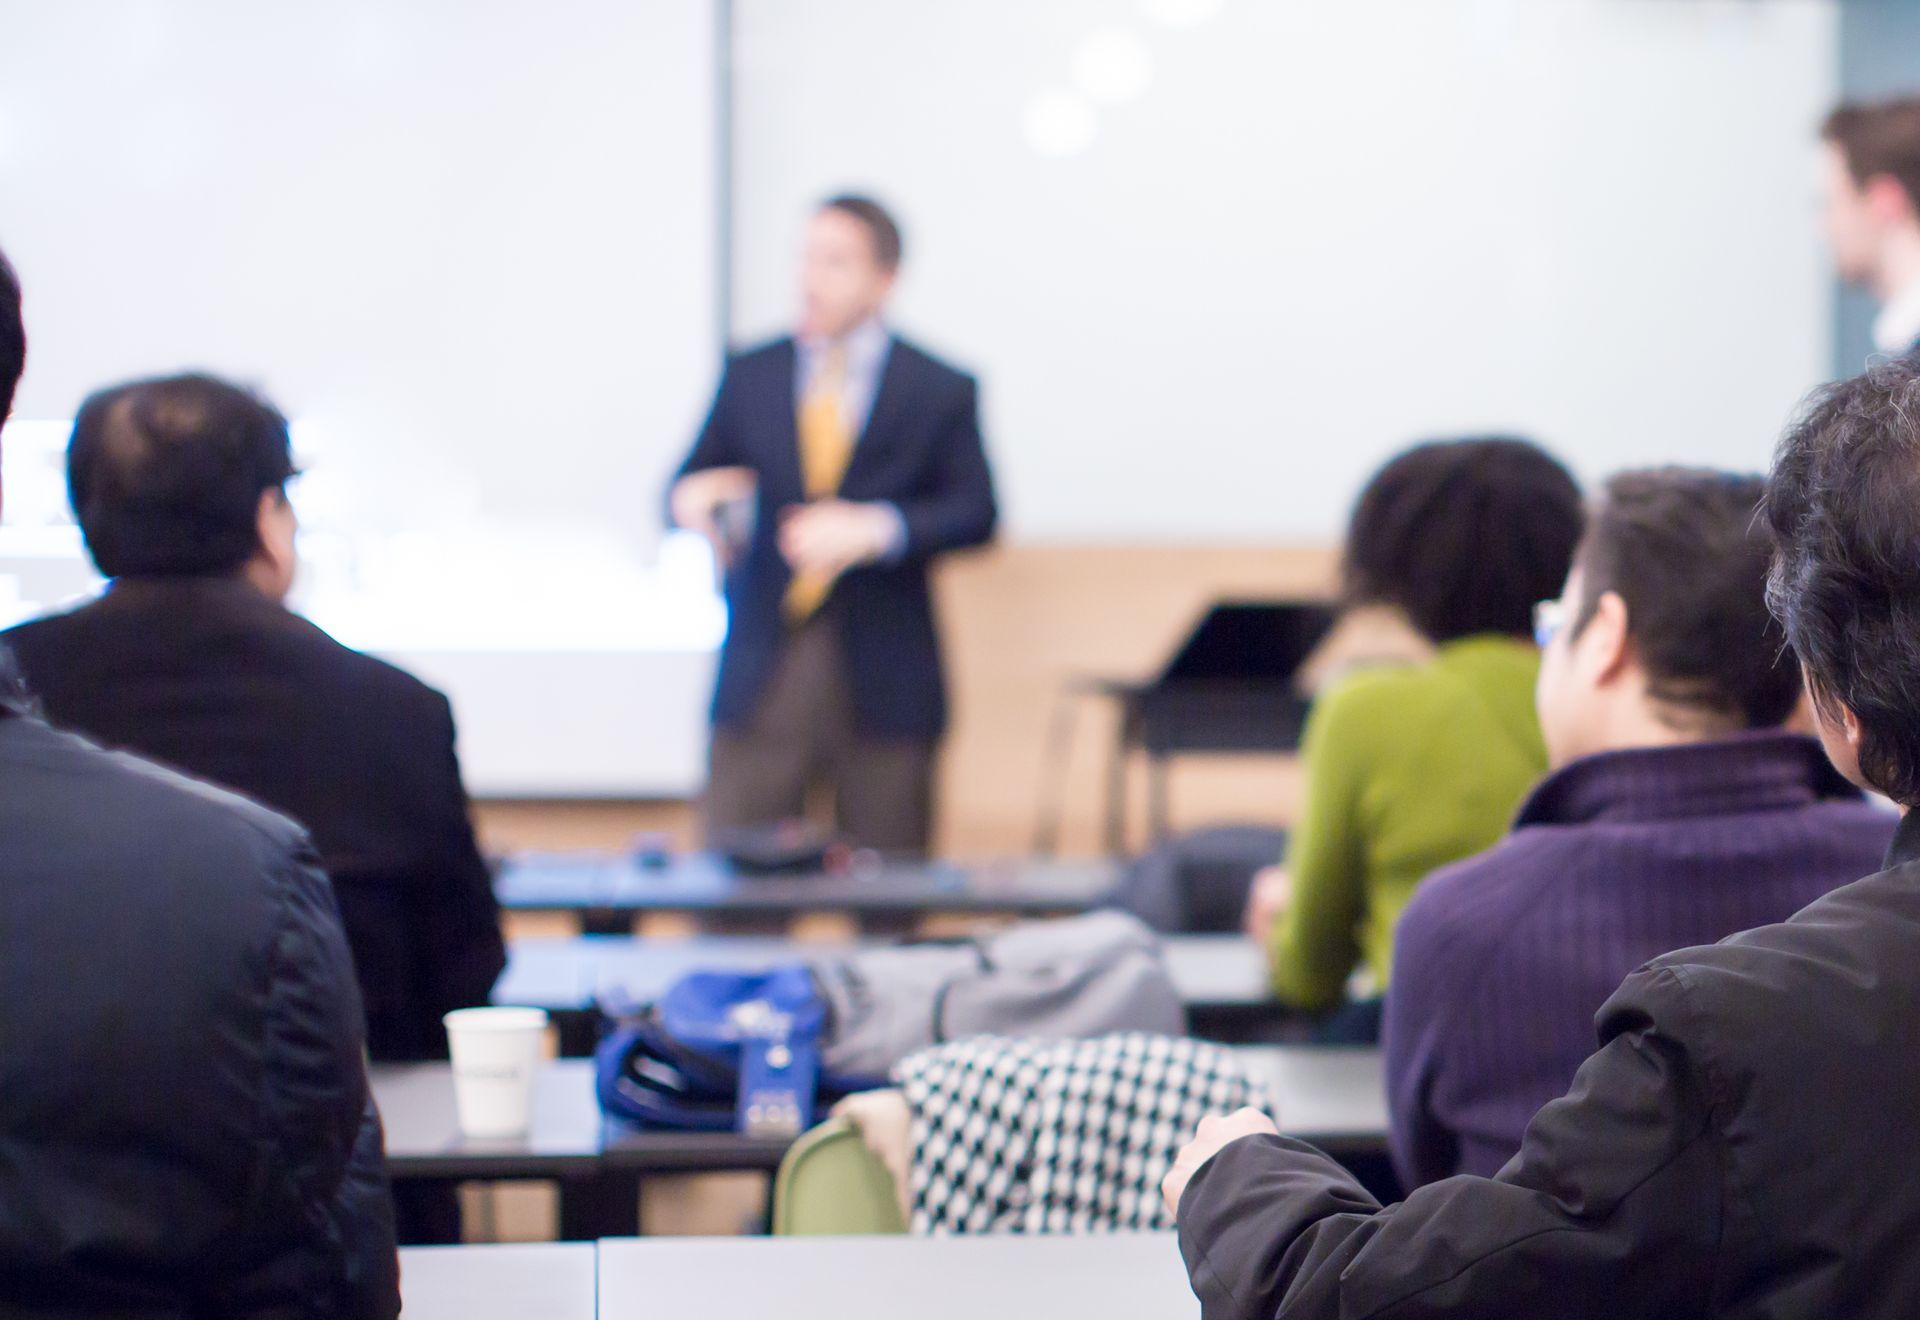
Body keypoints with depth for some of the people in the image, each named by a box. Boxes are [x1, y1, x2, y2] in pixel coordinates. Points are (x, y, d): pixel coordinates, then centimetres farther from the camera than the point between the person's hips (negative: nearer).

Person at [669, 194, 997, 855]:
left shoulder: (940, 391, 2)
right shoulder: (750, 377, 10)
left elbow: (974, 513, -5)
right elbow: (690, 484, 12)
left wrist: (874, 528, -20)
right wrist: (690, 498, -12)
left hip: (881, 679, -2)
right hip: (762, 675, 2)